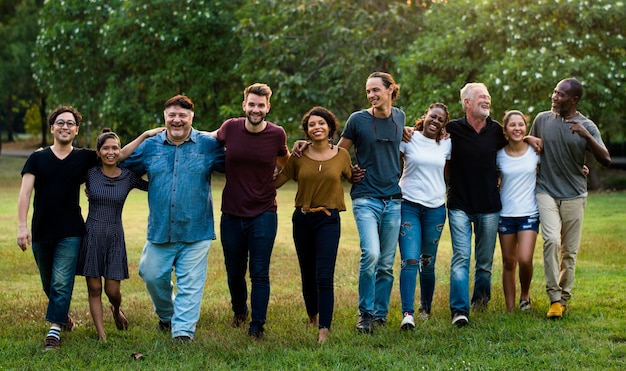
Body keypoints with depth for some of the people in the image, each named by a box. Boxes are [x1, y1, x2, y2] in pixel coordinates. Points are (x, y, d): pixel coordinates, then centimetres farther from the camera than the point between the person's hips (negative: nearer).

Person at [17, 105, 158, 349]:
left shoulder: (84, 158, 2)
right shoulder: (37, 158, 2)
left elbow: (120, 154, 0)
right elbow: (25, 193, -5)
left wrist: (145, 135, -10)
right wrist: (22, 225, -15)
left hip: (70, 233, -2)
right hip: (41, 233, 2)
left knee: (62, 283, -10)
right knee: (49, 284, 16)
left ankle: (54, 330, -7)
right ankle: (63, 315, 39)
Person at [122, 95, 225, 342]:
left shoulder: (209, 145, 0)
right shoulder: (149, 147, 7)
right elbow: (122, 170, 14)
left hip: (195, 232, -3)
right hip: (159, 231, 3)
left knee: (190, 284, -2)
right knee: (153, 277, 11)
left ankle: (183, 331, 4)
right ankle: (166, 316, 37)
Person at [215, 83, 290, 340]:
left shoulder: (277, 134, -5)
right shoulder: (230, 128, -5)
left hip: (264, 215, -2)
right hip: (232, 214, 2)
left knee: (260, 273, -3)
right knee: (234, 272, 14)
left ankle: (257, 327, 7)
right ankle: (239, 311, 41)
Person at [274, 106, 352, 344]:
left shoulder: (341, 155, 0)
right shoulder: (299, 157, 0)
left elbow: (352, 178, 17)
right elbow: (275, 182, 2)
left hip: (328, 220, -2)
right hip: (302, 219, 2)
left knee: (324, 276, -13)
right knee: (307, 275, 14)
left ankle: (324, 329, -14)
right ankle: (312, 316, 38)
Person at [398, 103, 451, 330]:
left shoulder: (446, 144, 8)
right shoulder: (408, 138, -1)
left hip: (435, 208, 3)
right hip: (409, 206, -3)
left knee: (428, 263, 10)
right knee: (410, 260, -13)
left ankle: (426, 307, 28)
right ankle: (407, 313, -16)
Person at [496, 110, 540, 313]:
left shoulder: (535, 152, -2)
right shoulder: (499, 155, -1)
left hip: (529, 213, -1)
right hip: (505, 213, 1)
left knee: (525, 259, -15)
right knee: (508, 262, 5)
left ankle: (525, 294, 13)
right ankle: (510, 309, 14)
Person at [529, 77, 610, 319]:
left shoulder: (587, 126, -3)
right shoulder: (542, 120, 2)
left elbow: (606, 160, -12)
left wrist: (586, 136, -24)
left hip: (574, 195, 0)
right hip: (546, 192, 0)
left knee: (570, 250, 5)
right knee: (551, 240, -20)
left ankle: (564, 297, 20)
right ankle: (554, 297, -14)